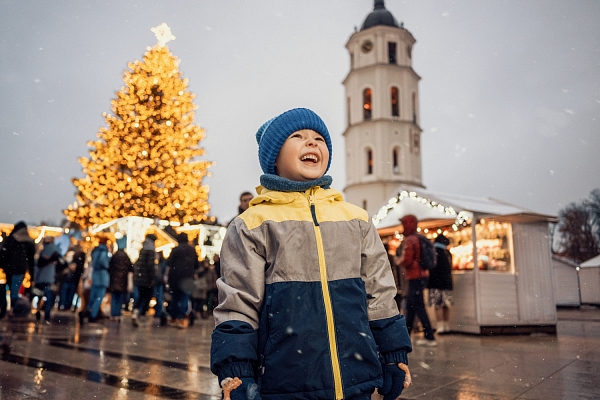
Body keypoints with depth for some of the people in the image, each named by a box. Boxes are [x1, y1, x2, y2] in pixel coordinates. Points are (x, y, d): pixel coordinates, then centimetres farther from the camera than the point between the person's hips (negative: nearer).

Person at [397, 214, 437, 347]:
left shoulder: (408, 241, -15)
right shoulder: (419, 239, 14)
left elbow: (406, 260, -21)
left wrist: (399, 261, -1)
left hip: (415, 277, -10)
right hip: (422, 275, 10)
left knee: (419, 307, -6)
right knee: (410, 305, 17)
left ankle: (430, 338, -5)